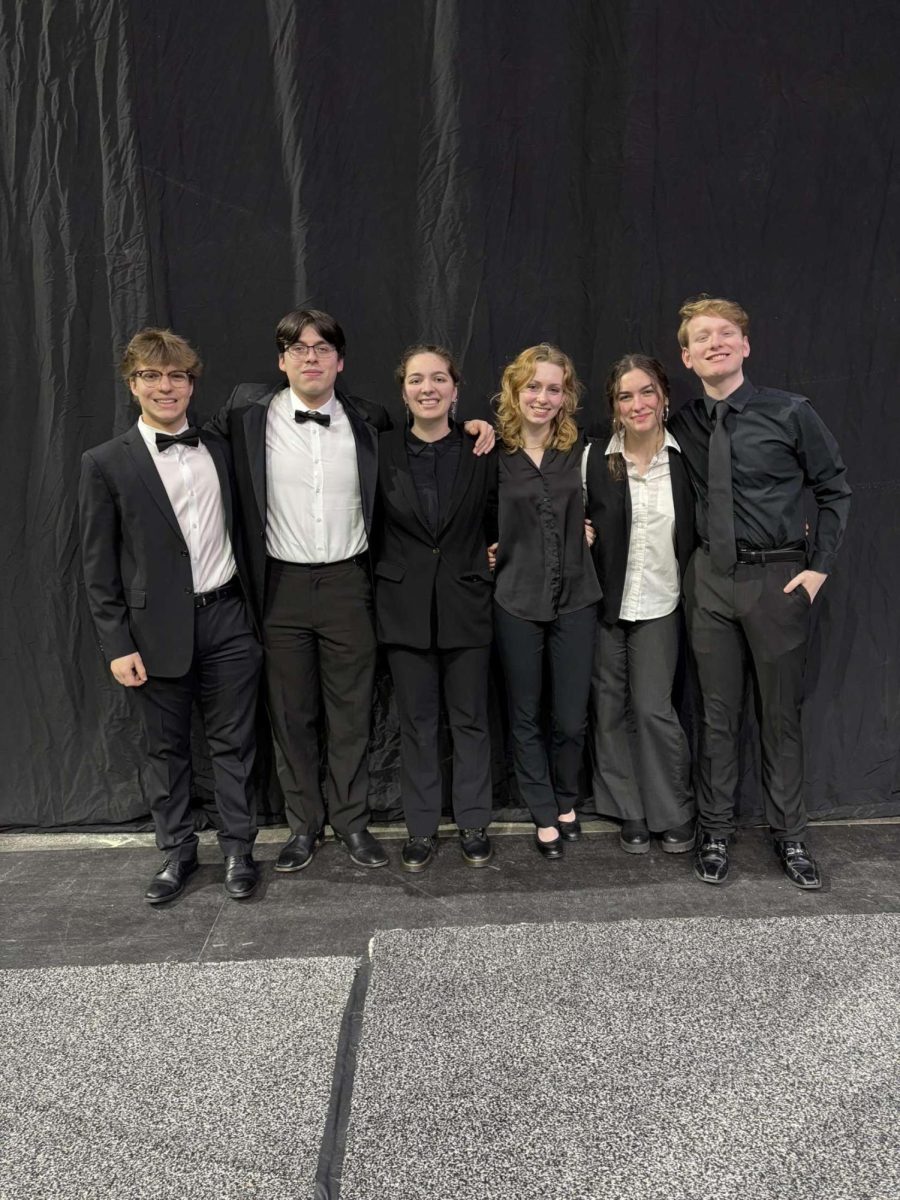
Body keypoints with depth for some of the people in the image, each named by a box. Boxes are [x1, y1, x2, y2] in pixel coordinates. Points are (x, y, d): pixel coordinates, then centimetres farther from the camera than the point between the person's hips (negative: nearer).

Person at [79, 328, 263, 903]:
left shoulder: (219, 449, 7)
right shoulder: (106, 464, -3)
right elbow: (99, 565, -3)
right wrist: (117, 644, -7)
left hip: (227, 619, 2)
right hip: (159, 630, -2)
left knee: (233, 742, 8)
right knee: (167, 748, 11)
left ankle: (239, 849, 23)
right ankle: (177, 851, 28)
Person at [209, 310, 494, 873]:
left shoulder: (367, 420, 3)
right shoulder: (250, 411, -1)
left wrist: (474, 424, 2)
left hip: (348, 585, 1)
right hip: (283, 586, 0)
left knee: (352, 712, 8)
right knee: (292, 714, 9)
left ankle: (353, 821, 24)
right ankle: (304, 825, 26)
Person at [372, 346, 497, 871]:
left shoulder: (480, 451, 0)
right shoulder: (383, 451, -1)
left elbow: (497, 520, 10)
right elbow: (371, 525, 7)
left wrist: (492, 557, -1)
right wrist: (386, 574, 1)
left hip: (466, 604, 0)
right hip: (405, 606, 0)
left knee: (470, 718, 9)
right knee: (417, 722, 9)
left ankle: (474, 823, 24)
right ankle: (421, 827, 23)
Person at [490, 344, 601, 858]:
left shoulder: (579, 448, 1)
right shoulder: (494, 452, -3)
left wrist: (583, 531, -2)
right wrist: (491, 550, -5)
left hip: (575, 598, 1)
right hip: (517, 601, -1)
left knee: (572, 719, 6)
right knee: (526, 718, 10)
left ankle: (567, 802, 32)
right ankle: (545, 815, 27)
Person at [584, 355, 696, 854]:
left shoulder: (684, 458, -3)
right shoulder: (593, 459, -5)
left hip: (659, 604, -1)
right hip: (603, 602, 1)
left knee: (654, 709, -4)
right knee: (609, 708, 8)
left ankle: (674, 814, 18)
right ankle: (630, 813, 25)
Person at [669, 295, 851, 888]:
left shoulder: (790, 412, -6)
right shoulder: (683, 426, 2)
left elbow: (836, 491, 1)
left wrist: (819, 567, -5)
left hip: (780, 579, -2)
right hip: (712, 579, 2)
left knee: (782, 715, 9)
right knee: (718, 716, 10)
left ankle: (791, 837, 26)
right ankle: (717, 833, 24)